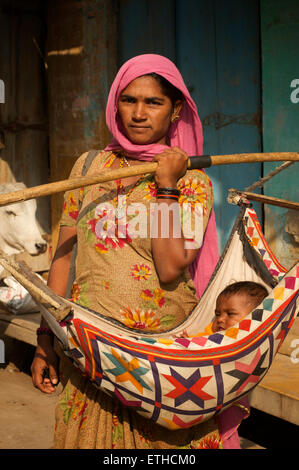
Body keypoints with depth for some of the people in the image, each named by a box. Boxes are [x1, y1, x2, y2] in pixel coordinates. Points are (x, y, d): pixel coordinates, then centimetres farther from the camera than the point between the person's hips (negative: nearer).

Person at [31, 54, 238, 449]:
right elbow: (63, 255, 7)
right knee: (89, 438, 5)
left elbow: (171, 269, -15)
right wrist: (46, 339, 5)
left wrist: (166, 188, -14)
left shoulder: (195, 182, -1)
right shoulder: (89, 167, 6)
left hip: (165, 345, -2)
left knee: (163, 440, 3)